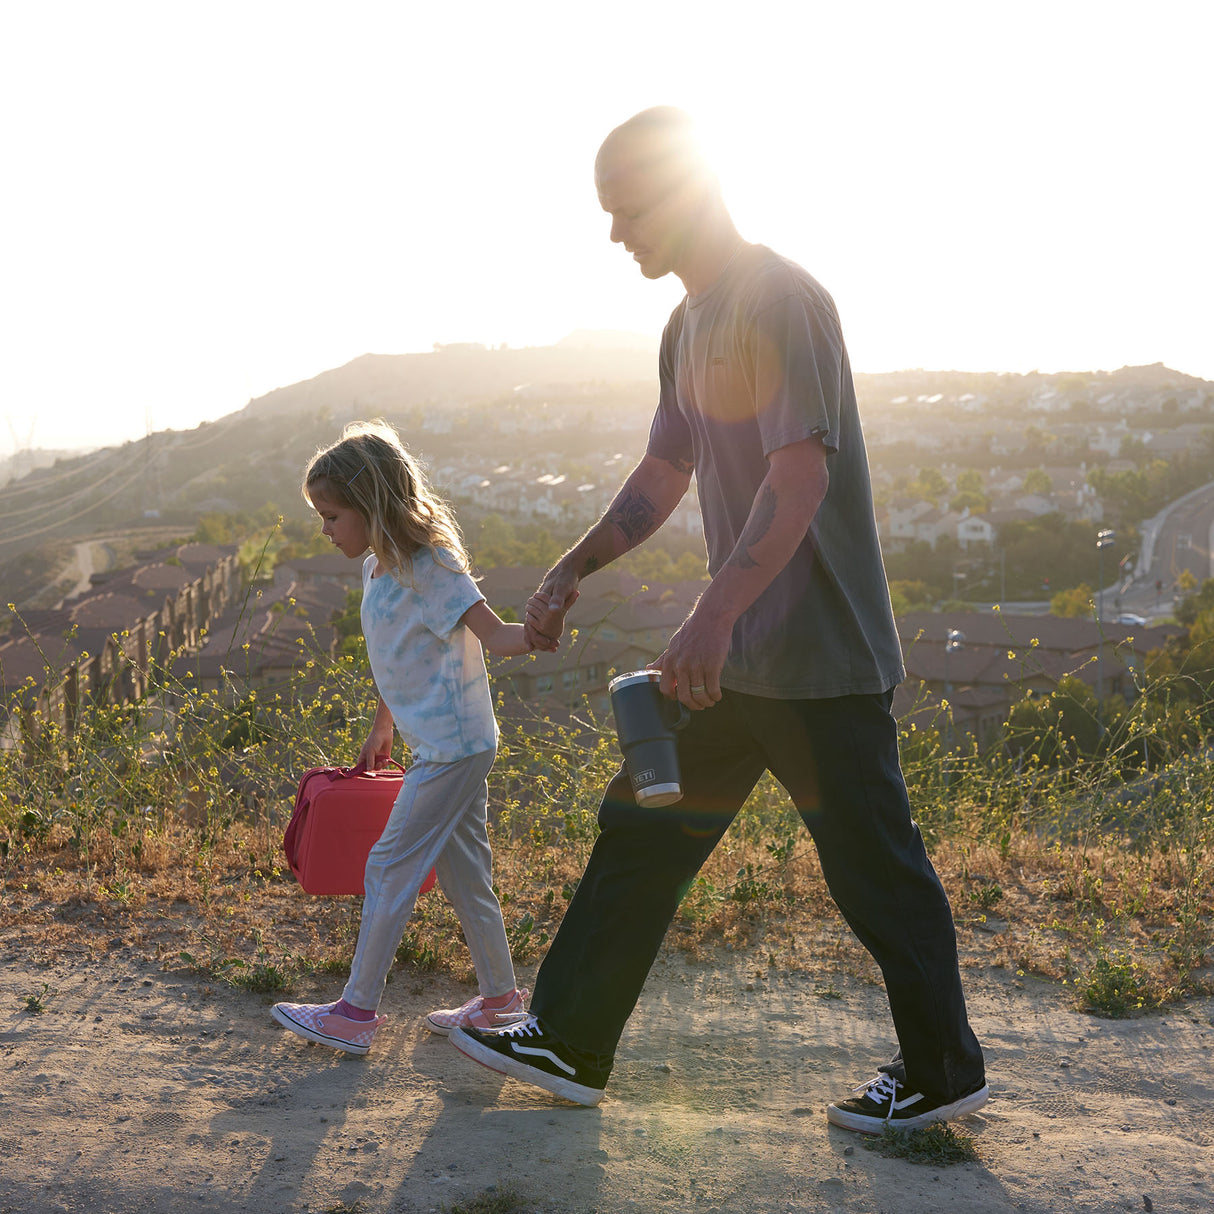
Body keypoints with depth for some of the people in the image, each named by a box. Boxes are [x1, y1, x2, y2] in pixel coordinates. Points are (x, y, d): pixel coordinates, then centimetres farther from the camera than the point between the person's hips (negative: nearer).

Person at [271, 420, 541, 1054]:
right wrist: (381, 730, 27)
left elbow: (494, 634, -23)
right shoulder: (379, 568, 9)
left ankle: (357, 1011, 3)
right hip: (445, 745, 9)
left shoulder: (429, 567, -18)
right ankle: (499, 997, 24)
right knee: (462, 871, 14)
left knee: (390, 866, -5)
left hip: (454, 747, -9)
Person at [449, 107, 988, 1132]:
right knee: (643, 832, 11)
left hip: (818, 649, -9)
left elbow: (801, 477, -25)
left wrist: (715, 613, -34)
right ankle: (567, 1045, 21)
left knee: (871, 863, 2)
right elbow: (663, 476, 19)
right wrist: (573, 570, 8)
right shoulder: (689, 326, 14)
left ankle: (944, 1070, 20)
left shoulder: (782, 301, -16)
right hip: (735, 652, 9)